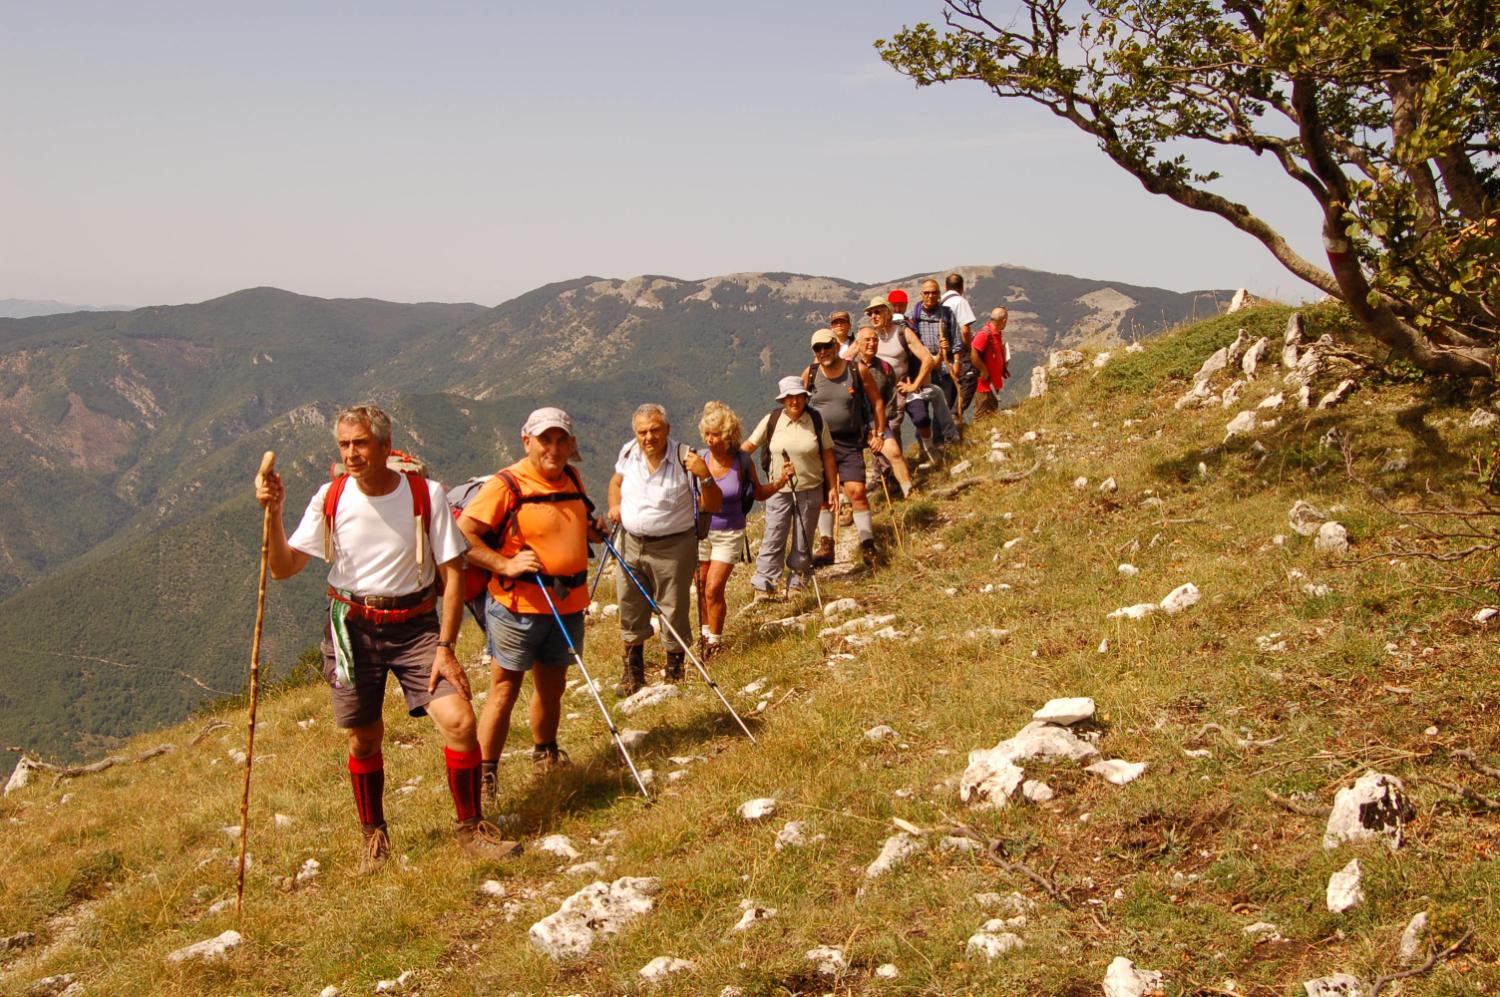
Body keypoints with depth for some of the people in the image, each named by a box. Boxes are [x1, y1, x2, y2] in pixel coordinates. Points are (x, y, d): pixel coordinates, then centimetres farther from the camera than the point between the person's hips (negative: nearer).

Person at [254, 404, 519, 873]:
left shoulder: (426, 494, -9)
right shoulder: (330, 499, -4)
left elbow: (452, 575, -7)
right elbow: (283, 568, -4)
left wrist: (445, 648, -12)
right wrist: (274, 513, -19)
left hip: (415, 624, -1)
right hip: (352, 628, 1)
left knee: (459, 720, -15)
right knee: (363, 740, 9)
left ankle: (471, 828, 6)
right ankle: (374, 835, 34)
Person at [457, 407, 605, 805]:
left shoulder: (573, 481, 10)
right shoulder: (506, 485, -13)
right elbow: (462, 534, -16)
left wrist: (593, 530, 9)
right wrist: (505, 565, -23)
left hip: (568, 604, 7)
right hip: (518, 604, -6)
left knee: (552, 686, 18)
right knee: (505, 689, -3)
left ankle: (545, 755, 37)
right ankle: (484, 775, 4)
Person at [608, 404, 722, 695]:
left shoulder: (685, 459, -17)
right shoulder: (629, 453, -3)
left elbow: (712, 506, -16)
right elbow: (616, 482, 20)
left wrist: (705, 477, -32)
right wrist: (615, 506, 1)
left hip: (672, 548, -5)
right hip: (632, 544, 5)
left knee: (673, 612, 5)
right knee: (630, 611, 16)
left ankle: (674, 671, 25)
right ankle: (633, 671, 34)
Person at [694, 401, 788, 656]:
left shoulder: (743, 461, -10)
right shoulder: (698, 458, -11)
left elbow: (758, 493, 5)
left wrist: (780, 481, -9)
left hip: (729, 533, -2)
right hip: (699, 530, 2)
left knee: (714, 589, -6)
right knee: (701, 587, 12)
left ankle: (715, 641, 11)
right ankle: (705, 632, 34)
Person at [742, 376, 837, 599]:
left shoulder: (816, 421, -3)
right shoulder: (772, 420, -4)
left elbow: (828, 455, 2)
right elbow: (750, 445, 1)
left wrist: (832, 488, 1)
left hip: (810, 490, 1)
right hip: (779, 490, 0)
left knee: (803, 540, 9)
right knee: (773, 538, -3)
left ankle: (797, 581, 23)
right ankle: (764, 585, 1)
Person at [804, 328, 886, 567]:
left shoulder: (858, 370, -4)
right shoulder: (810, 373, 1)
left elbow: (877, 402, 5)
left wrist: (878, 434, 2)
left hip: (850, 442, -2)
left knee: (856, 491, -10)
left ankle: (868, 546, -1)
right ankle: (826, 546, 13)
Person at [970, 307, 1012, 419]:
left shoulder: (998, 334, 9)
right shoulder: (985, 334, -21)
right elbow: (973, 354, -29)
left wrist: (1003, 369, 10)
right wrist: (984, 371, -22)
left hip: (994, 383, 10)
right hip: (985, 384, -10)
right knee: (983, 417, -3)